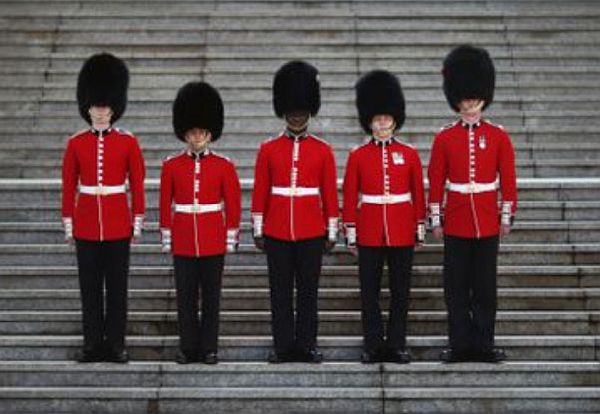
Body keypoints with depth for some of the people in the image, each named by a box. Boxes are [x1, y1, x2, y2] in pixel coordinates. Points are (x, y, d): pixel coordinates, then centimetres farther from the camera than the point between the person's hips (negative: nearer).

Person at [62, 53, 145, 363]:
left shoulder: (128, 142, 0)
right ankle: (93, 344, 12)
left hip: (118, 225, -1)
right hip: (86, 225, 1)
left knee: (117, 286, 4)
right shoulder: (76, 143, 3)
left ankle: (116, 344, 10)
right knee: (90, 287, 6)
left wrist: (138, 221, -1)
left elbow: (137, 184, 2)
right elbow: (68, 186, 6)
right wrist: (68, 224, 3)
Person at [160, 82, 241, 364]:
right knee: (186, 296, 5)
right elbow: (165, 205, 5)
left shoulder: (224, 166, 0)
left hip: (213, 242, -1)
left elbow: (233, 204, 2)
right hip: (183, 241, 1)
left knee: (211, 295, 4)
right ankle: (188, 347, 13)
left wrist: (231, 238, -1)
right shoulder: (171, 166, 2)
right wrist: (166, 238, 3)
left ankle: (209, 348, 12)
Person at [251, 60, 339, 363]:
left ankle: (306, 346, 12)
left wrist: (332, 232, 2)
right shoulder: (268, 150, 4)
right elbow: (259, 193, 4)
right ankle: (282, 346, 11)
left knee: (308, 290, 5)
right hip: (277, 232, 0)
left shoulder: (322, 150, 3)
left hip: (311, 232, 0)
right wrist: (258, 230, 2)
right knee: (280, 291, 4)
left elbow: (330, 193, 4)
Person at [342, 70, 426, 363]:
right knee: (370, 292, 4)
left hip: (402, 233, 1)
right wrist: (350, 235, 0)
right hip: (369, 234, 0)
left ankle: (397, 344, 13)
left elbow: (418, 194, 7)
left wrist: (420, 230, 5)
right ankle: (373, 346, 12)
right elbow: (349, 197, 2)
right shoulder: (358, 156, 1)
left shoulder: (409, 154, 3)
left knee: (400, 291, 5)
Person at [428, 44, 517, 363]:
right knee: (456, 287, 3)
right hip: (456, 222, 0)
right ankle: (460, 344, 11)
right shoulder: (444, 138, 1)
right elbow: (435, 181, 3)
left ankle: (483, 344, 12)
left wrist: (507, 216, 0)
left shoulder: (498, 136, 2)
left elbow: (508, 179, 3)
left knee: (485, 286, 5)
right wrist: (435, 219, 0)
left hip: (487, 222, 0)